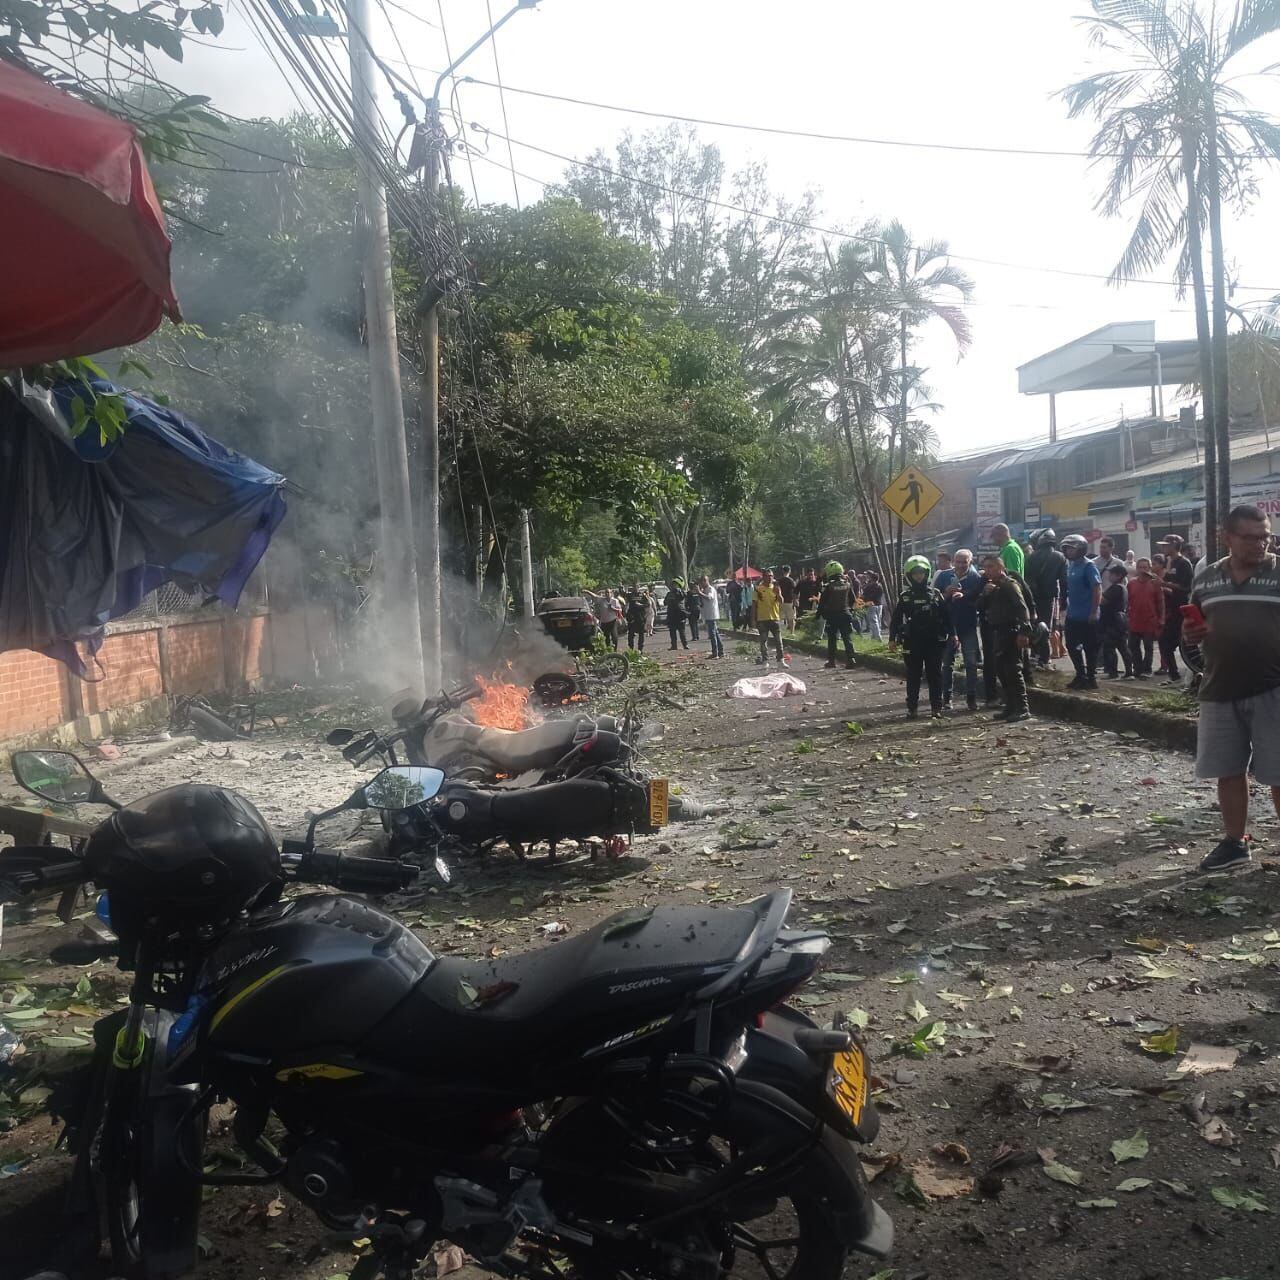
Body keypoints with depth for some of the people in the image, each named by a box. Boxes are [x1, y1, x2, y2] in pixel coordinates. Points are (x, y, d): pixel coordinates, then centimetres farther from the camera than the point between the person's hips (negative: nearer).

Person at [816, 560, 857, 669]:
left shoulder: (828, 586, -12)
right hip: (846, 614, 3)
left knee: (831, 639, 7)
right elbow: (852, 600, 10)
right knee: (847, 639, 3)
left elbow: (822, 602, -7)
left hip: (831, 616, -2)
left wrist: (819, 614, 4)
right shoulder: (848, 584, 1)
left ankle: (831, 661, 10)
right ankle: (850, 660, -5)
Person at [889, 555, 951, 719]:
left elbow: (946, 616, 6)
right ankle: (912, 708, 10)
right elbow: (896, 619, 3)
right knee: (913, 677, 5)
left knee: (935, 675, 4)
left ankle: (936, 707, 10)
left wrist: (950, 634, 1)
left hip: (934, 642, 0)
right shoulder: (905, 596, 4)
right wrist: (893, 639, -3)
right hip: (912, 642, 0)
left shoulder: (936, 594, 4)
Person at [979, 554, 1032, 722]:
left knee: (1013, 670, -11)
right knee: (1001, 670, 11)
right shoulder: (991, 586, 18)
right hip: (997, 633, 9)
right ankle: (1011, 707, 18)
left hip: (1011, 632, -9)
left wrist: (1024, 631, -29)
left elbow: (1022, 608, -19)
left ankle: (1022, 709, -10)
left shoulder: (1009, 584, -9)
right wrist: (985, 593, -7)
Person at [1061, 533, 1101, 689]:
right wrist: (1066, 606, 14)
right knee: (1072, 646, 12)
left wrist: (1094, 612, -20)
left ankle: (1091, 678, 9)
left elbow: (1097, 588, -17)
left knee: (1090, 647, 1)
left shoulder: (1088, 566, -12)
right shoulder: (1070, 565, 11)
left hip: (1087, 616, -8)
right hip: (1072, 615, 8)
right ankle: (1081, 675, 24)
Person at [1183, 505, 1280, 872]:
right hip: (1219, 691, 4)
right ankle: (1235, 842, 26)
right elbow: (1195, 627, 18)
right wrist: (1191, 633, -4)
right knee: (1228, 771, 12)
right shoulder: (1205, 578, 9)